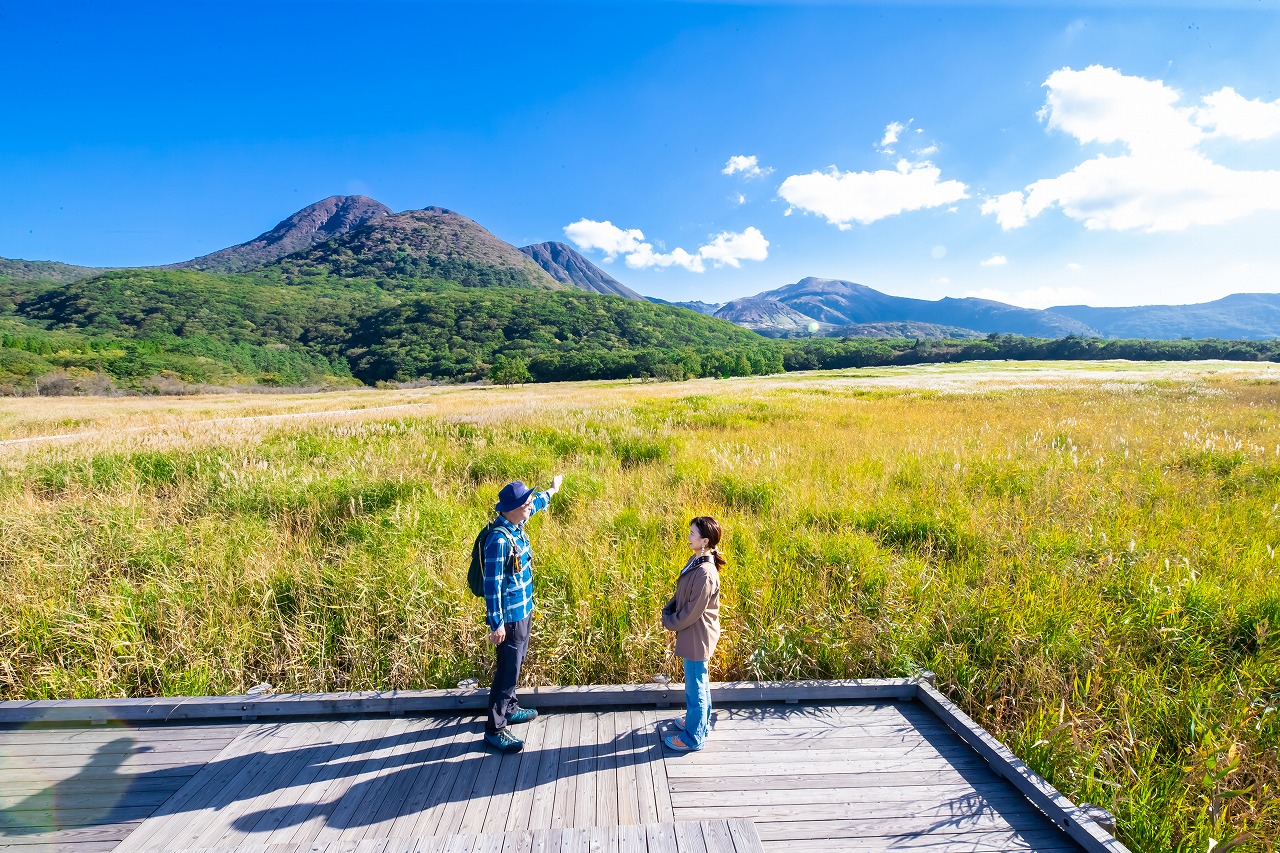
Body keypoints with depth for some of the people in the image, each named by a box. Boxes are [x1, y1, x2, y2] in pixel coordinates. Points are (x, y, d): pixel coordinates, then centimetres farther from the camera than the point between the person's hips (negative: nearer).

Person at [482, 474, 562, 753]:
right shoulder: (499, 539, -27)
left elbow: (533, 506, 23)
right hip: (509, 615, -9)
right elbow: (492, 583, -24)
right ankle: (494, 729, 14)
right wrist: (496, 624, -20)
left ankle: (509, 708, 41)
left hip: (523, 609, 9)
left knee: (515, 664, 23)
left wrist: (552, 490, 38)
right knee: (508, 669, 1)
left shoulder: (515, 525, -1)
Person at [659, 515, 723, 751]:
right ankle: (698, 721, 45)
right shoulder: (695, 561, -1)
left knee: (695, 686, 8)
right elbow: (681, 593, 11)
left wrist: (670, 623, -10)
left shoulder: (705, 573, -30)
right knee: (698, 682, 26)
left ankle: (693, 738, 24)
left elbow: (693, 611, -24)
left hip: (697, 636, -9)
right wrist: (667, 612, 1)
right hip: (693, 633, 9)